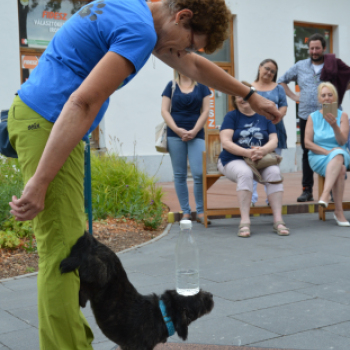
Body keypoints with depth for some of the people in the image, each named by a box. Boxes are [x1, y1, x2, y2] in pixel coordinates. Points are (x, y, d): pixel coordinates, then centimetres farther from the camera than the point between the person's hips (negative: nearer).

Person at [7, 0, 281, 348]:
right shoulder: (141, 31, -15)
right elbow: (83, 103, -24)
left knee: (72, 243, 14)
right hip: (47, 123, -10)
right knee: (61, 250, -9)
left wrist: (252, 96, 36)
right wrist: (39, 182, -25)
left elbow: (194, 66, 29)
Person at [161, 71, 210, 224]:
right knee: (179, 175, 3)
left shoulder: (201, 86, 9)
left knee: (199, 173, -10)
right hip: (175, 135, 1)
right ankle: (185, 212, 11)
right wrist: (177, 130, -9)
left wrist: (194, 131, -8)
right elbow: (164, 110, 3)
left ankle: (200, 212, 2)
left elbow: (205, 110, 4)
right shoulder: (171, 86, 9)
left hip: (196, 134, -1)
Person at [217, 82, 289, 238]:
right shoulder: (231, 116, 5)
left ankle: (278, 220, -29)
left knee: (274, 172, -30)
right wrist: (247, 152, -21)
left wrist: (263, 150, -19)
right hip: (233, 160, -2)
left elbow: (274, 141, 4)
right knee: (245, 173, -37)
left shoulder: (264, 116, 13)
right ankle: (245, 221, -36)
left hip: (261, 159, 3)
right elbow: (226, 142, -7)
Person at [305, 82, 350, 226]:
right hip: (318, 157, -1)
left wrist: (334, 126, -22)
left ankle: (325, 195, -48)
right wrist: (327, 151, -14)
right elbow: (307, 143, -1)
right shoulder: (313, 117, 8)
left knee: (338, 154, -38)